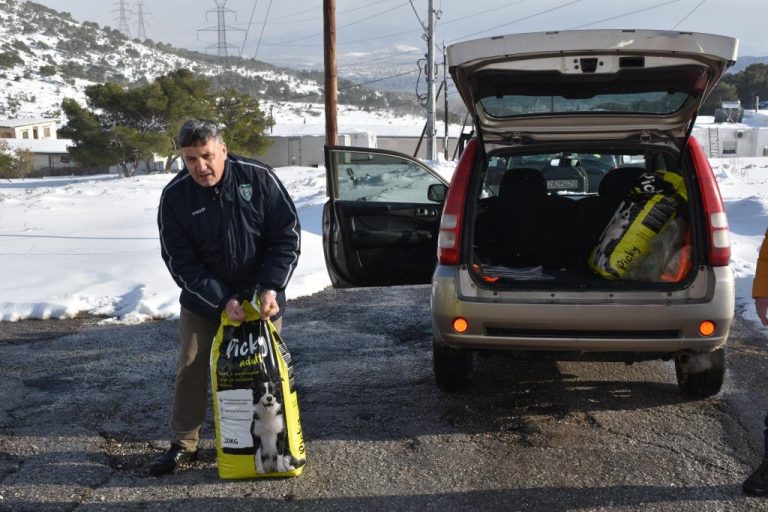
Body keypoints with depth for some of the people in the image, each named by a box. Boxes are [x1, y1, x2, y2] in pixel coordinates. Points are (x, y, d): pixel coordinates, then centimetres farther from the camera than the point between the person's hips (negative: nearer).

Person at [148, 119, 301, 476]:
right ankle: (183, 444, 19)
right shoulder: (175, 196, -14)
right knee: (190, 370, 3)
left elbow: (288, 236, -11)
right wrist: (221, 299, -22)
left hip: (261, 298, 0)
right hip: (202, 300, 1)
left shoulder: (259, 178, -16)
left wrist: (271, 287, -20)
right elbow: (180, 262, -13)